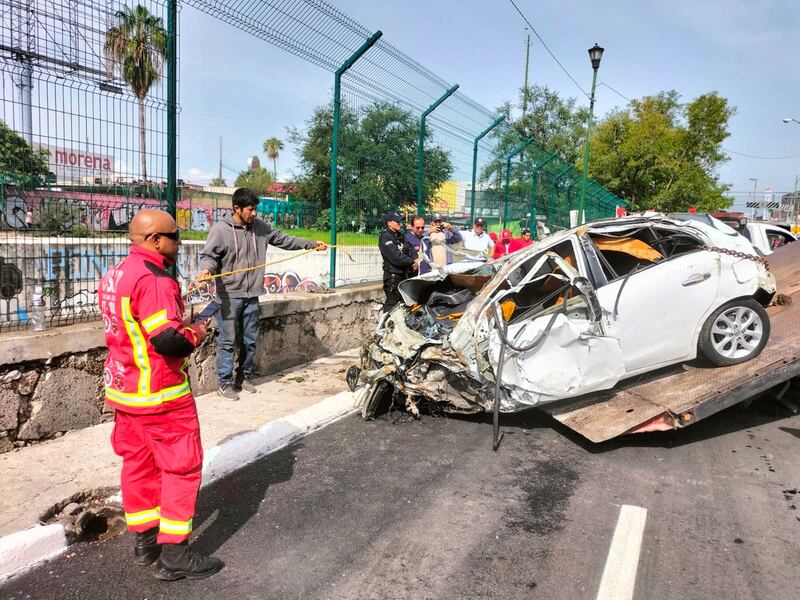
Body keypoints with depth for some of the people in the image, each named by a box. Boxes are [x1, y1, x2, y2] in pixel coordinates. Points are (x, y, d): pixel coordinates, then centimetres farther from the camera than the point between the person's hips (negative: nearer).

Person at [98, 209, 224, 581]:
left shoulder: (114, 276, 9)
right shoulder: (153, 278, -22)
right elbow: (168, 340, -28)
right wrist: (196, 333, -9)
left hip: (123, 387, 9)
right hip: (158, 394, -9)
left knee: (138, 464, 17)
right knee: (182, 466, 2)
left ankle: (145, 541, 30)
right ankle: (173, 555, 10)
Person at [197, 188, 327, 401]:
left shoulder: (259, 227, 8)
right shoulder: (220, 229, -8)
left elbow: (283, 239, 16)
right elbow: (209, 254, -7)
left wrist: (312, 244, 16)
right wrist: (207, 268, -30)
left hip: (252, 295, 5)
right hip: (229, 296, -5)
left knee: (250, 340, 13)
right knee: (228, 341, 0)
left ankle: (244, 377, 29)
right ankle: (224, 383, 12)